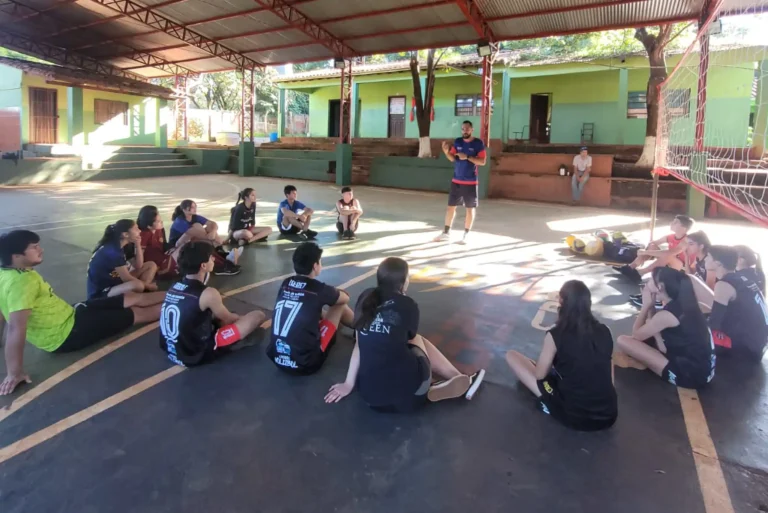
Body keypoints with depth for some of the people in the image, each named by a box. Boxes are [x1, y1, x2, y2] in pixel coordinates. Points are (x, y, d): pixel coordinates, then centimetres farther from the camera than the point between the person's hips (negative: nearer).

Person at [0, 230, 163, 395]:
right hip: (67, 334, -9)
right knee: (138, 313, 0)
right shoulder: (21, 282, -29)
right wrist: (14, 373, -32)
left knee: (136, 298, 9)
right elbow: (16, 327, -33)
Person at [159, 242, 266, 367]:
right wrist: (242, 318, 22)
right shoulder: (208, 294, -18)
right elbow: (228, 319, 2)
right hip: (199, 354, -8)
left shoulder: (175, 287, 3)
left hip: (173, 353, 8)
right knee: (258, 316, -6)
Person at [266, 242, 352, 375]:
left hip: (277, 358, 6)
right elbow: (345, 298, 13)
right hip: (306, 363, -6)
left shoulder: (285, 284, 6)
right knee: (339, 305, 9)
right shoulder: (318, 289, -9)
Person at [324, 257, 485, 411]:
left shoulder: (365, 298, 7)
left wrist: (349, 383, 18)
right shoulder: (408, 305, 0)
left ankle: (462, 382, 25)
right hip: (407, 389, -2)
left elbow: (361, 343, 11)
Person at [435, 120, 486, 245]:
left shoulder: (478, 143, -6)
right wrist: (446, 152, -14)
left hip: (470, 182, -4)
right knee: (451, 206, 6)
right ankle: (446, 233, 14)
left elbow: (482, 161, -11)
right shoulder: (457, 142, 6)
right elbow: (452, 158, 5)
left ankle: (466, 234, 13)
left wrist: (467, 157, -19)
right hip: (456, 181, 4)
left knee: (470, 208, 3)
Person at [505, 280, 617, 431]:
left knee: (511, 355, 3)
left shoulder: (555, 335, -15)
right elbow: (609, 377, 9)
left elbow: (540, 375, -4)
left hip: (574, 417, -4)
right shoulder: (604, 331, -1)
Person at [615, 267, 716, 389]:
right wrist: (650, 306, 4)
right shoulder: (685, 304, 5)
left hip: (690, 374, -9)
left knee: (623, 340, -14)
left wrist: (646, 305, -2)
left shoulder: (666, 315, -21)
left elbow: (636, 335, -6)